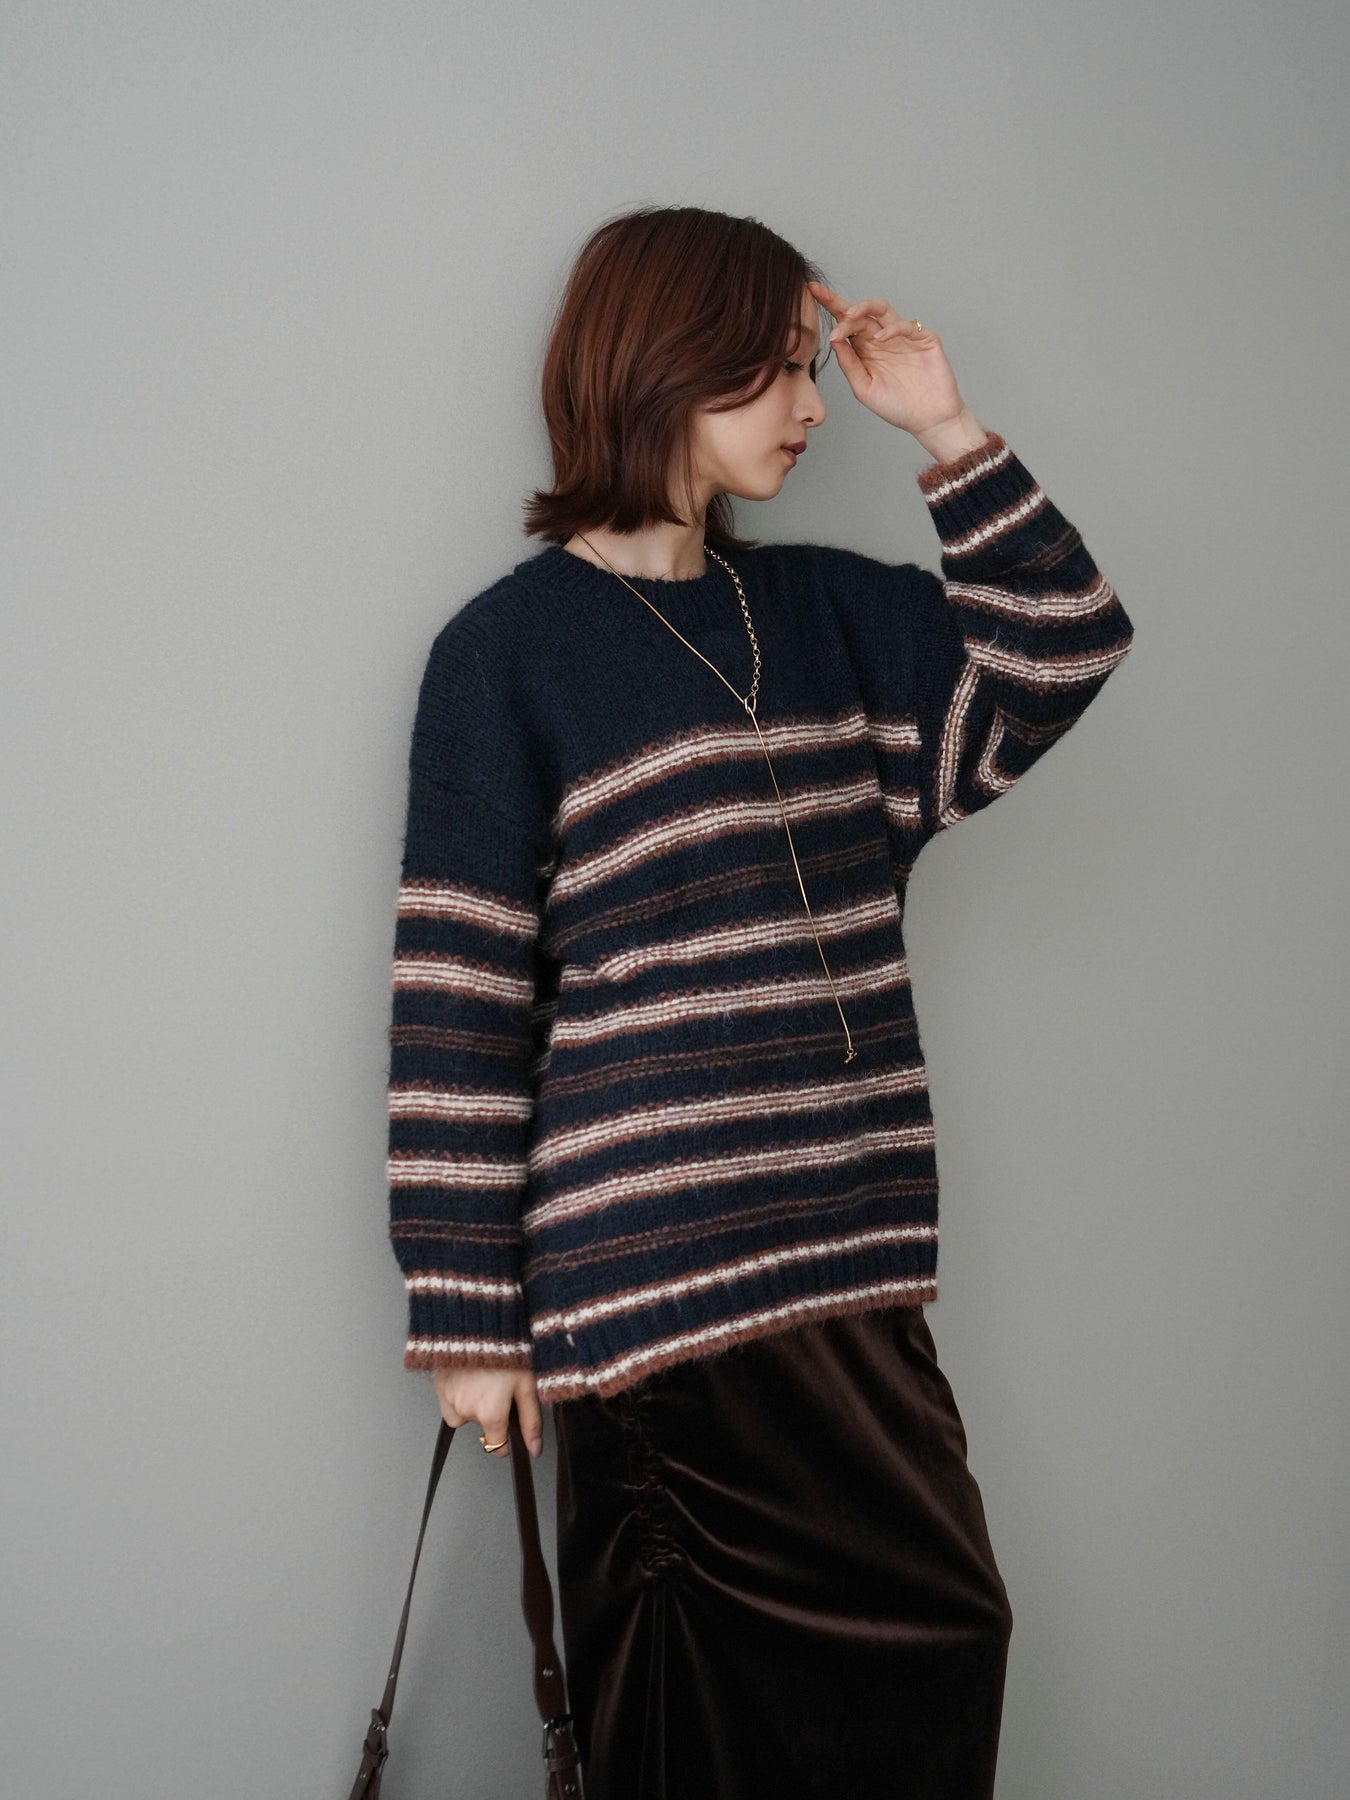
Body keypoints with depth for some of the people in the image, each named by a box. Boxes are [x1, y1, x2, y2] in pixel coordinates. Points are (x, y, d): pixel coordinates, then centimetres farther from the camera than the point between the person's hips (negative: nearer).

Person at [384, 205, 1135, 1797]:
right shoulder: (510, 650, -5)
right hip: (664, 1272, -6)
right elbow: (458, 1005, -7)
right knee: (926, 1638, -1)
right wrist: (469, 1310, -9)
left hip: (851, 1257, 6)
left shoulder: (823, 613, 14)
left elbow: (1064, 654, 8)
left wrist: (948, 434, 2)